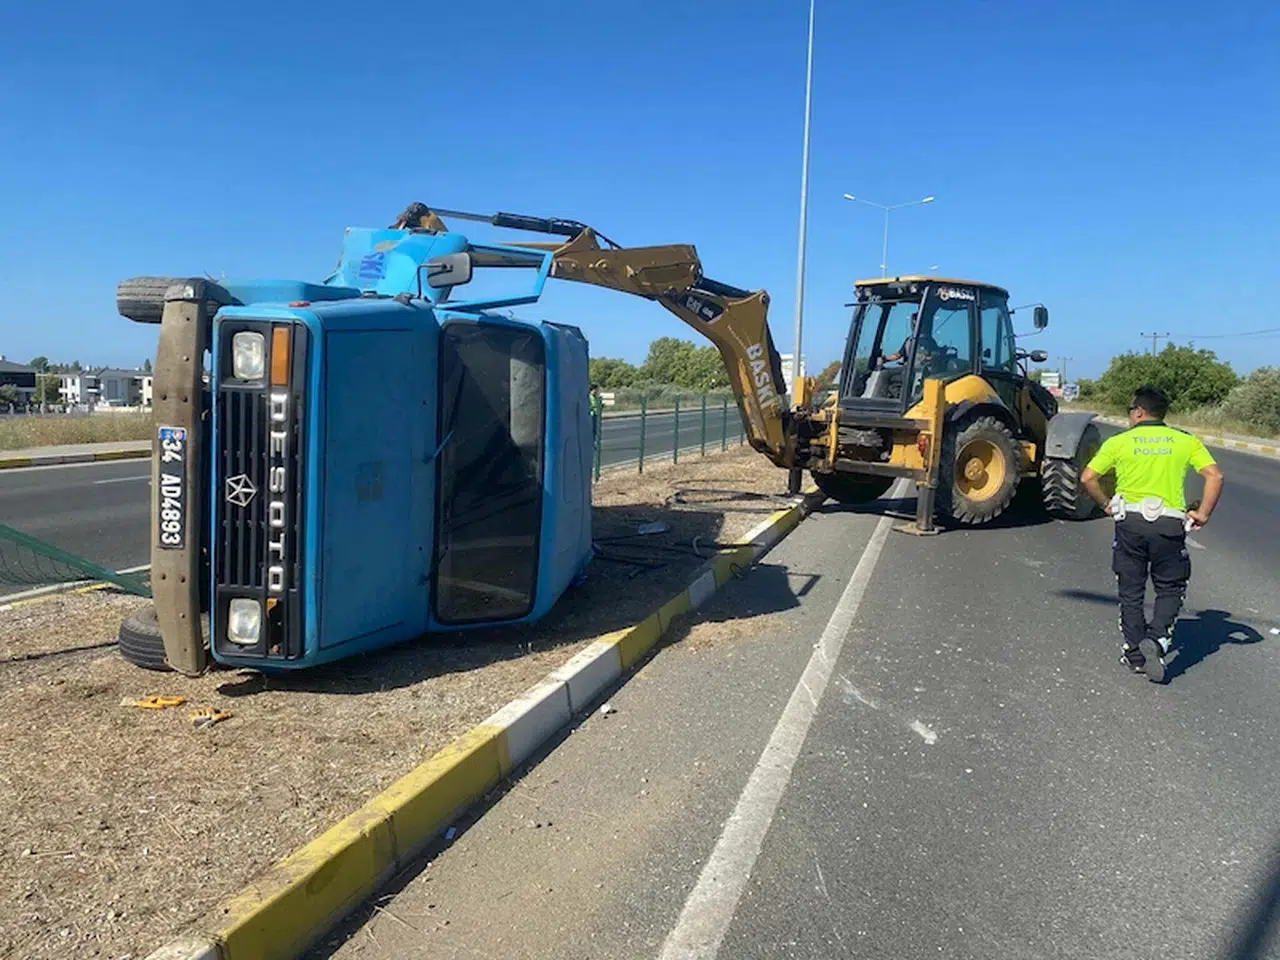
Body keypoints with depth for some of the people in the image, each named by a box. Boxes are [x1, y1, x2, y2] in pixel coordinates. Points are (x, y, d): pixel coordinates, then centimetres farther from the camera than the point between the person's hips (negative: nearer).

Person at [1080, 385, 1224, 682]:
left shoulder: (1119, 442, 3)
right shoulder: (1186, 441, 7)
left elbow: (1088, 478, -3)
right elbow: (1215, 476, -5)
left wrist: (1106, 505, 10)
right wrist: (1202, 514, 1)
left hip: (1130, 521, 0)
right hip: (1170, 524, 0)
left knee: (1131, 590, 12)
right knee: (1170, 588, 15)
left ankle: (1136, 653, 17)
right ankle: (1158, 639, -6)